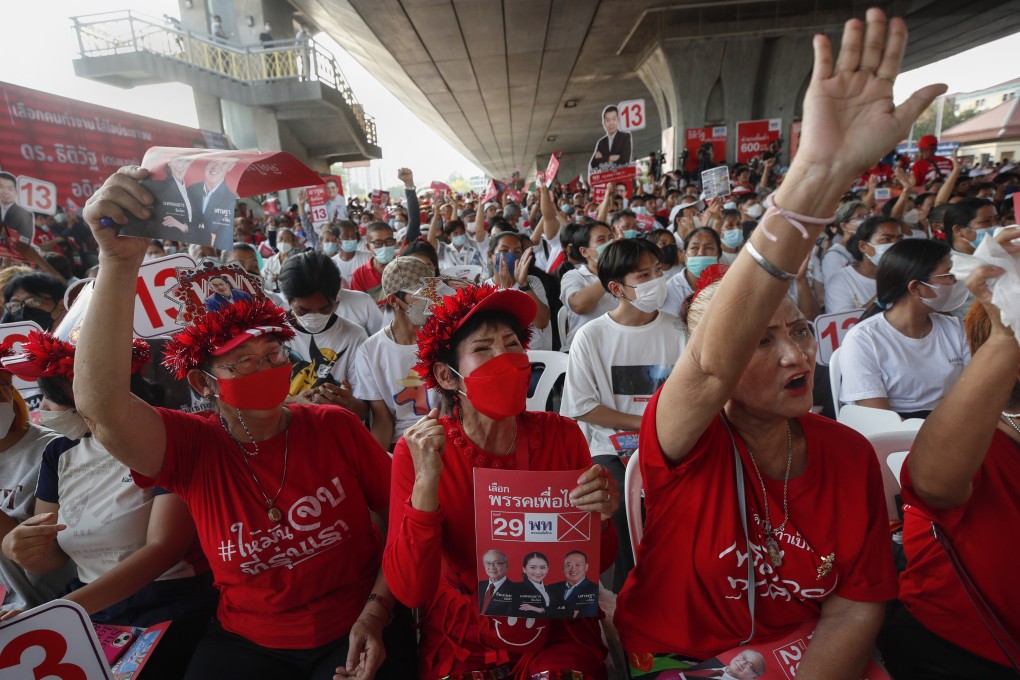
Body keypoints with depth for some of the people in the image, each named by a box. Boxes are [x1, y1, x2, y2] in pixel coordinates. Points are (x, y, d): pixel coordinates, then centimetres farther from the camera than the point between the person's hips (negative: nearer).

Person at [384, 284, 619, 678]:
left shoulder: (561, 436, -11)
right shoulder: (418, 449, -13)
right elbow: (409, 590, -17)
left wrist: (599, 519, -23)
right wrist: (425, 482, -29)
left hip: (557, 631, 0)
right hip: (460, 639, 0)